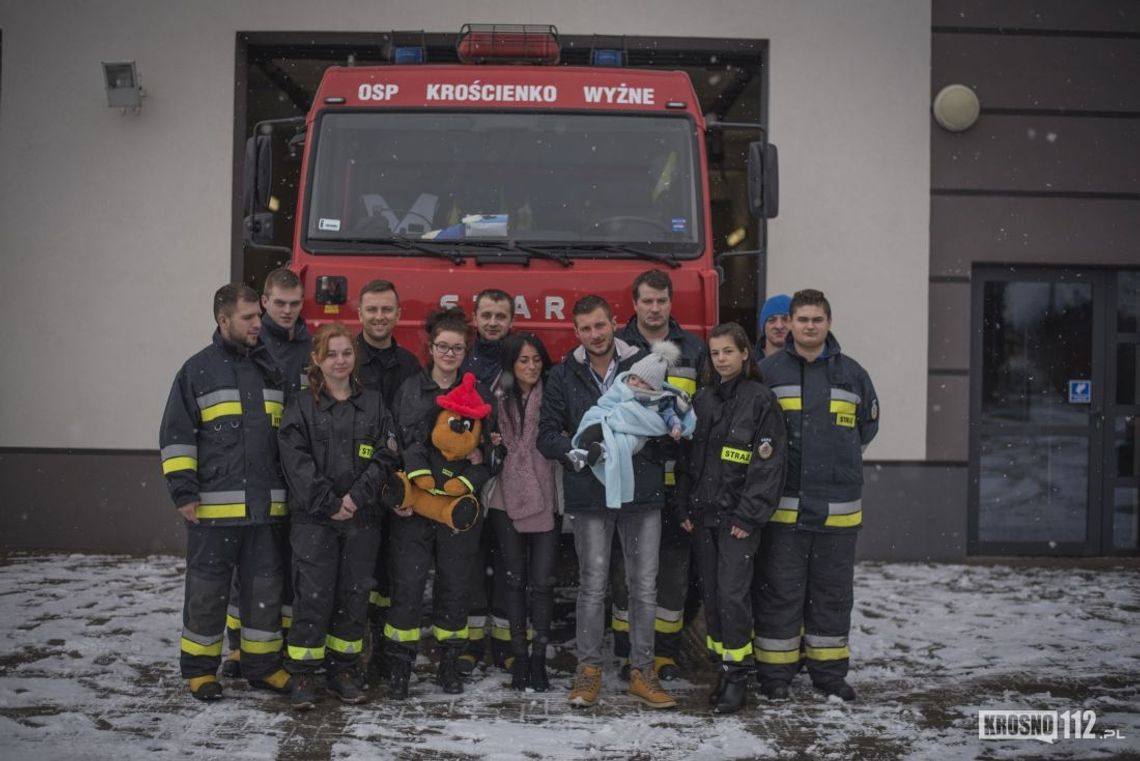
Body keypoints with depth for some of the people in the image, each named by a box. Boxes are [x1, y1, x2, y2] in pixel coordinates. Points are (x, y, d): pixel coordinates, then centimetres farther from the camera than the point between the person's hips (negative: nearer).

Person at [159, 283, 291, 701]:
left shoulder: (273, 368, 11)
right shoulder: (198, 370, -1)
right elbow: (176, 436, -2)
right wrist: (183, 491, -9)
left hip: (267, 504, 4)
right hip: (214, 505, -4)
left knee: (265, 587, 9)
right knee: (207, 588, 6)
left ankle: (262, 663, 21)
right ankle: (199, 666, 19)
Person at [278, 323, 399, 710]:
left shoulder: (373, 403, 8)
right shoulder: (301, 406, 3)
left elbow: (386, 456, 1)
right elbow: (296, 460, -6)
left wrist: (357, 496, -11)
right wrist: (328, 503, -14)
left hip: (362, 518, 3)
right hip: (313, 518, -2)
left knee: (354, 594, 7)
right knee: (313, 595, -3)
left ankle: (343, 670, 20)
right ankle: (303, 674, 7)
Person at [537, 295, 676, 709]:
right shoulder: (564, 376, 3)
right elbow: (547, 434, 2)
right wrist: (573, 452, -16)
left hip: (642, 490, 1)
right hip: (590, 493, 0)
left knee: (644, 585, 7)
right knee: (592, 586, 6)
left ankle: (642, 671, 19)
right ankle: (588, 670, 18)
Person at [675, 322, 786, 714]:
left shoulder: (761, 399, -6)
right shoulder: (702, 399, 11)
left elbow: (769, 461, -10)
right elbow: (687, 455, 14)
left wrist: (749, 515, -14)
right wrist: (683, 507, 7)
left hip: (738, 515, -6)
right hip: (702, 514, 6)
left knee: (733, 592, -9)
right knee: (711, 591, 9)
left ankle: (737, 673, 1)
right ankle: (723, 663, 20)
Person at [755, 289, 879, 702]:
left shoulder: (852, 373, 7)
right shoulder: (769, 371, 0)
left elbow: (868, 424, 19)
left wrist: (839, 455, 10)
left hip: (838, 507, 3)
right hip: (784, 505, -2)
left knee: (833, 592, 11)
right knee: (781, 592, 4)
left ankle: (829, 670, 24)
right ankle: (775, 672, 15)